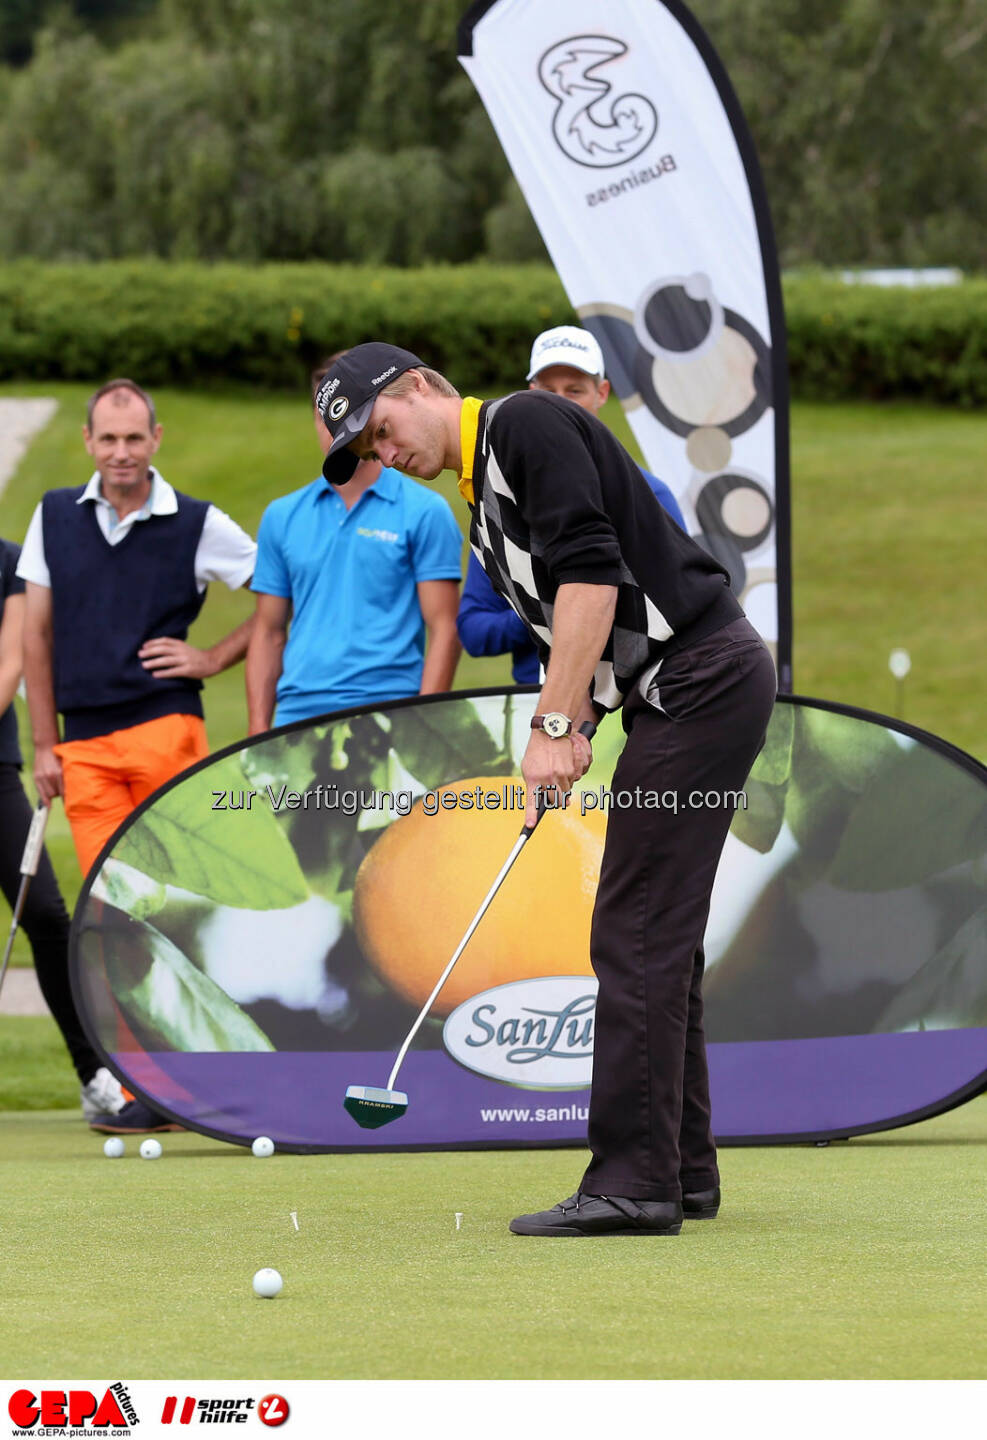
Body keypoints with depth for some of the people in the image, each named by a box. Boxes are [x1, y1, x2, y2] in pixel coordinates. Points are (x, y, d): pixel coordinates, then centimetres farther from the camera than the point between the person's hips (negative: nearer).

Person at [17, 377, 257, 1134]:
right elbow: (36, 633, 13)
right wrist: (44, 744, 9)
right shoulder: (55, 517, 11)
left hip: (165, 726, -3)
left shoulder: (198, 526, 2)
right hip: (84, 745, 3)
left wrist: (214, 658, 1)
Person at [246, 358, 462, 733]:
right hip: (297, 720, 3)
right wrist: (258, 731, 6)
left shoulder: (425, 512, 3)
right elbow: (268, 634, 16)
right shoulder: (282, 517, 15)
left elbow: (443, 630, -2)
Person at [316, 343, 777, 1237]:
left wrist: (554, 727, -18)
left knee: (637, 935, -11)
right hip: (674, 694, 10)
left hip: (702, 680, -10)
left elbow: (591, 574, -19)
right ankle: (682, 1168, 18)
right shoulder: (485, 505, 22)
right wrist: (573, 732, 3)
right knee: (656, 935, 13)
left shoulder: (527, 425, -8)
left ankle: (633, 1181, -12)